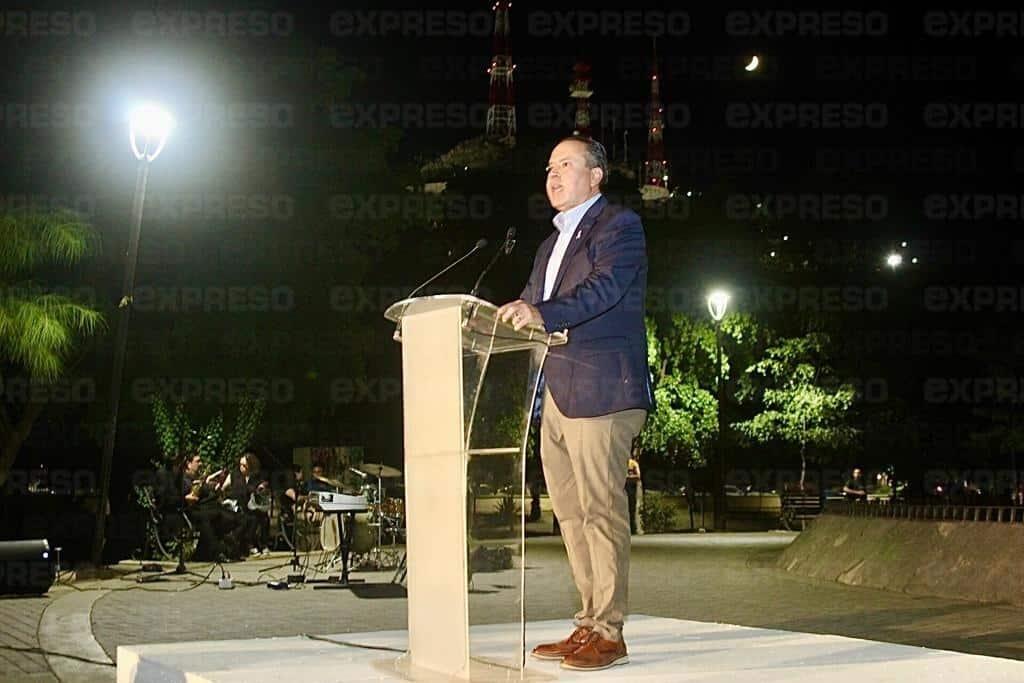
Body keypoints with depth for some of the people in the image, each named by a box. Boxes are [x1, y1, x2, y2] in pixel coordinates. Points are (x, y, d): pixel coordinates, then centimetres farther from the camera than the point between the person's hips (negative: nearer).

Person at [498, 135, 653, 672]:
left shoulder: (618, 226, -2)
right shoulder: (553, 243, 24)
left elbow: (604, 288, -19)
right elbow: (530, 311, 22)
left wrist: (541, 314, -33)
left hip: (600, 391, -8)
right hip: (555, 396, 9)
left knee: (602, 513, -7)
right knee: (571, 516, 9)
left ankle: (608, 634, -3)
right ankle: (588, 624, 15)